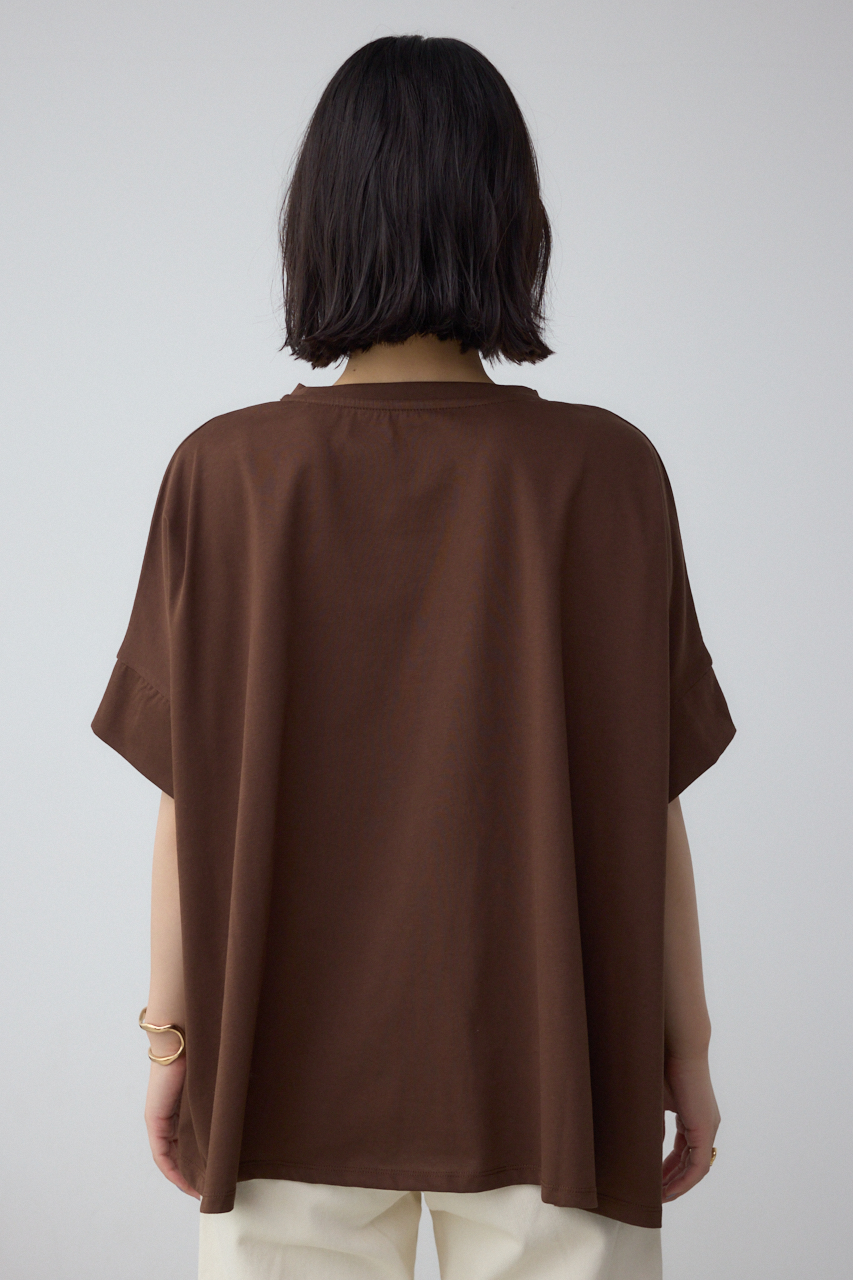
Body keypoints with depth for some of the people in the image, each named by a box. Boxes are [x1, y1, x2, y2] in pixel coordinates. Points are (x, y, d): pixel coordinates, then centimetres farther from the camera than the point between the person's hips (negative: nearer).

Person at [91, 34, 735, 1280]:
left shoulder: (224, 475, -10)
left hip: (292, 1075, 1)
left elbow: (188, 800, -6)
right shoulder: (607, 472, -10)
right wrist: (686, 1047, 4)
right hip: (546, 1078, 0)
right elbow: (645, 800, -7)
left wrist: (172, 1038, 5)